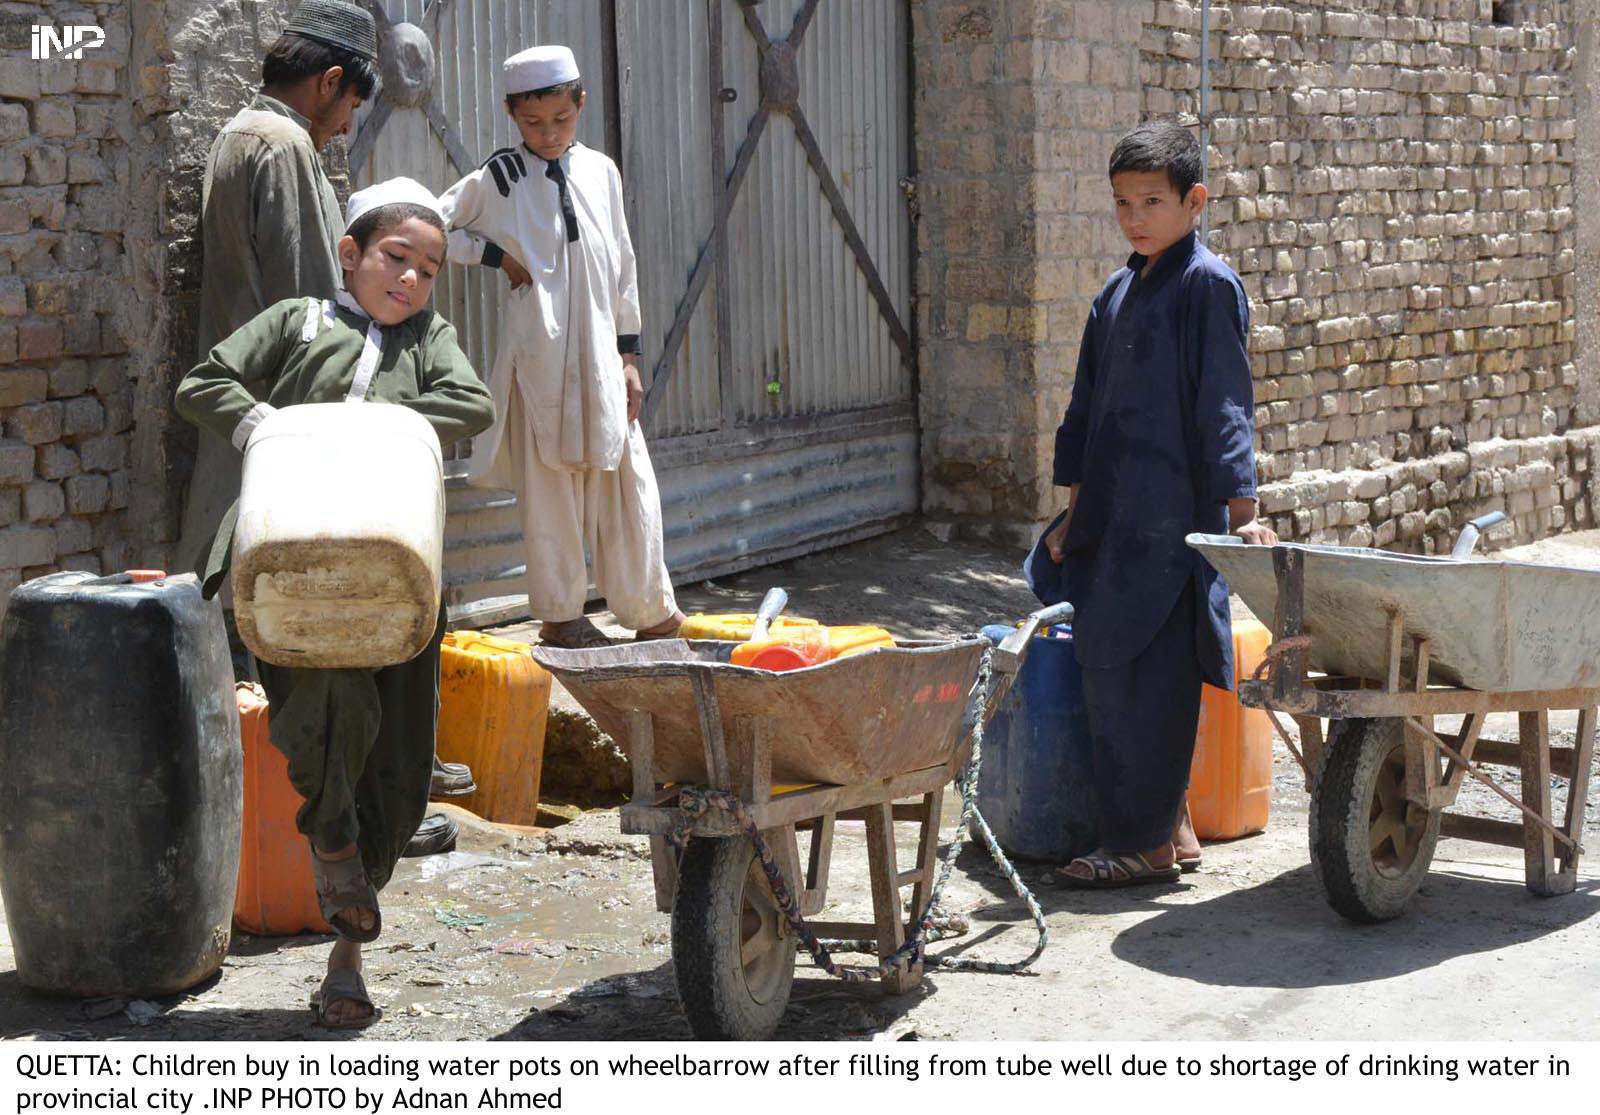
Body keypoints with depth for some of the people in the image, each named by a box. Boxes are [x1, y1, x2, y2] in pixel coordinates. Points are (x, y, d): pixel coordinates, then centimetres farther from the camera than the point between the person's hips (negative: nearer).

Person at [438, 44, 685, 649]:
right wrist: (497, 254, -6)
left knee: (628, 482, 4)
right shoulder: (498, 178, -1)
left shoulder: (601, 171, 8)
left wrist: (629, 354, 11)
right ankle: (559, 616, 12)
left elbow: (622, 265, 13)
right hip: (538, 354, -3)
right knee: (549, 486, 1)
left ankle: (652, 611, 16)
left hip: (600, 355, 3)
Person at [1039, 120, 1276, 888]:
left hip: (1175, 520, -8)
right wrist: (1076, 511, 20)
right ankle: (1165, 824, 19)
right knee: (1109, 665, 9)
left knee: (1141, 673, -8)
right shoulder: (1118, 294, 16)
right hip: (1114, 518, 8)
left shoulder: (1208, 285, -7)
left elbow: (1223, 404, -11)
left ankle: (1143, 843, -2)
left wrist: (1241, 507, -15)